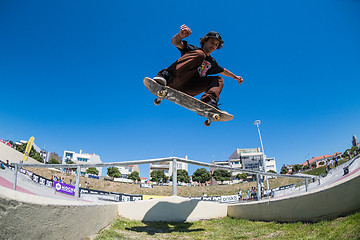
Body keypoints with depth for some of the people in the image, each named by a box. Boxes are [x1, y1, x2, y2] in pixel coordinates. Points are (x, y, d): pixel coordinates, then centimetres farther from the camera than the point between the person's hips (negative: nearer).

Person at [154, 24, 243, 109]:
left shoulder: (212, 62, 26)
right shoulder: (193, 49, 8)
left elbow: (223, 71, 46)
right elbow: (175, 42, -8)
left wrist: (235, 76, 52)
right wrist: (180, 36, -30)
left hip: (186, 91, 6)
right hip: (175, 83, -5)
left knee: (218, 80, -1)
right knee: (199, 54, -22)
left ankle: (209, 103, -33)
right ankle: (165, 76, -40)